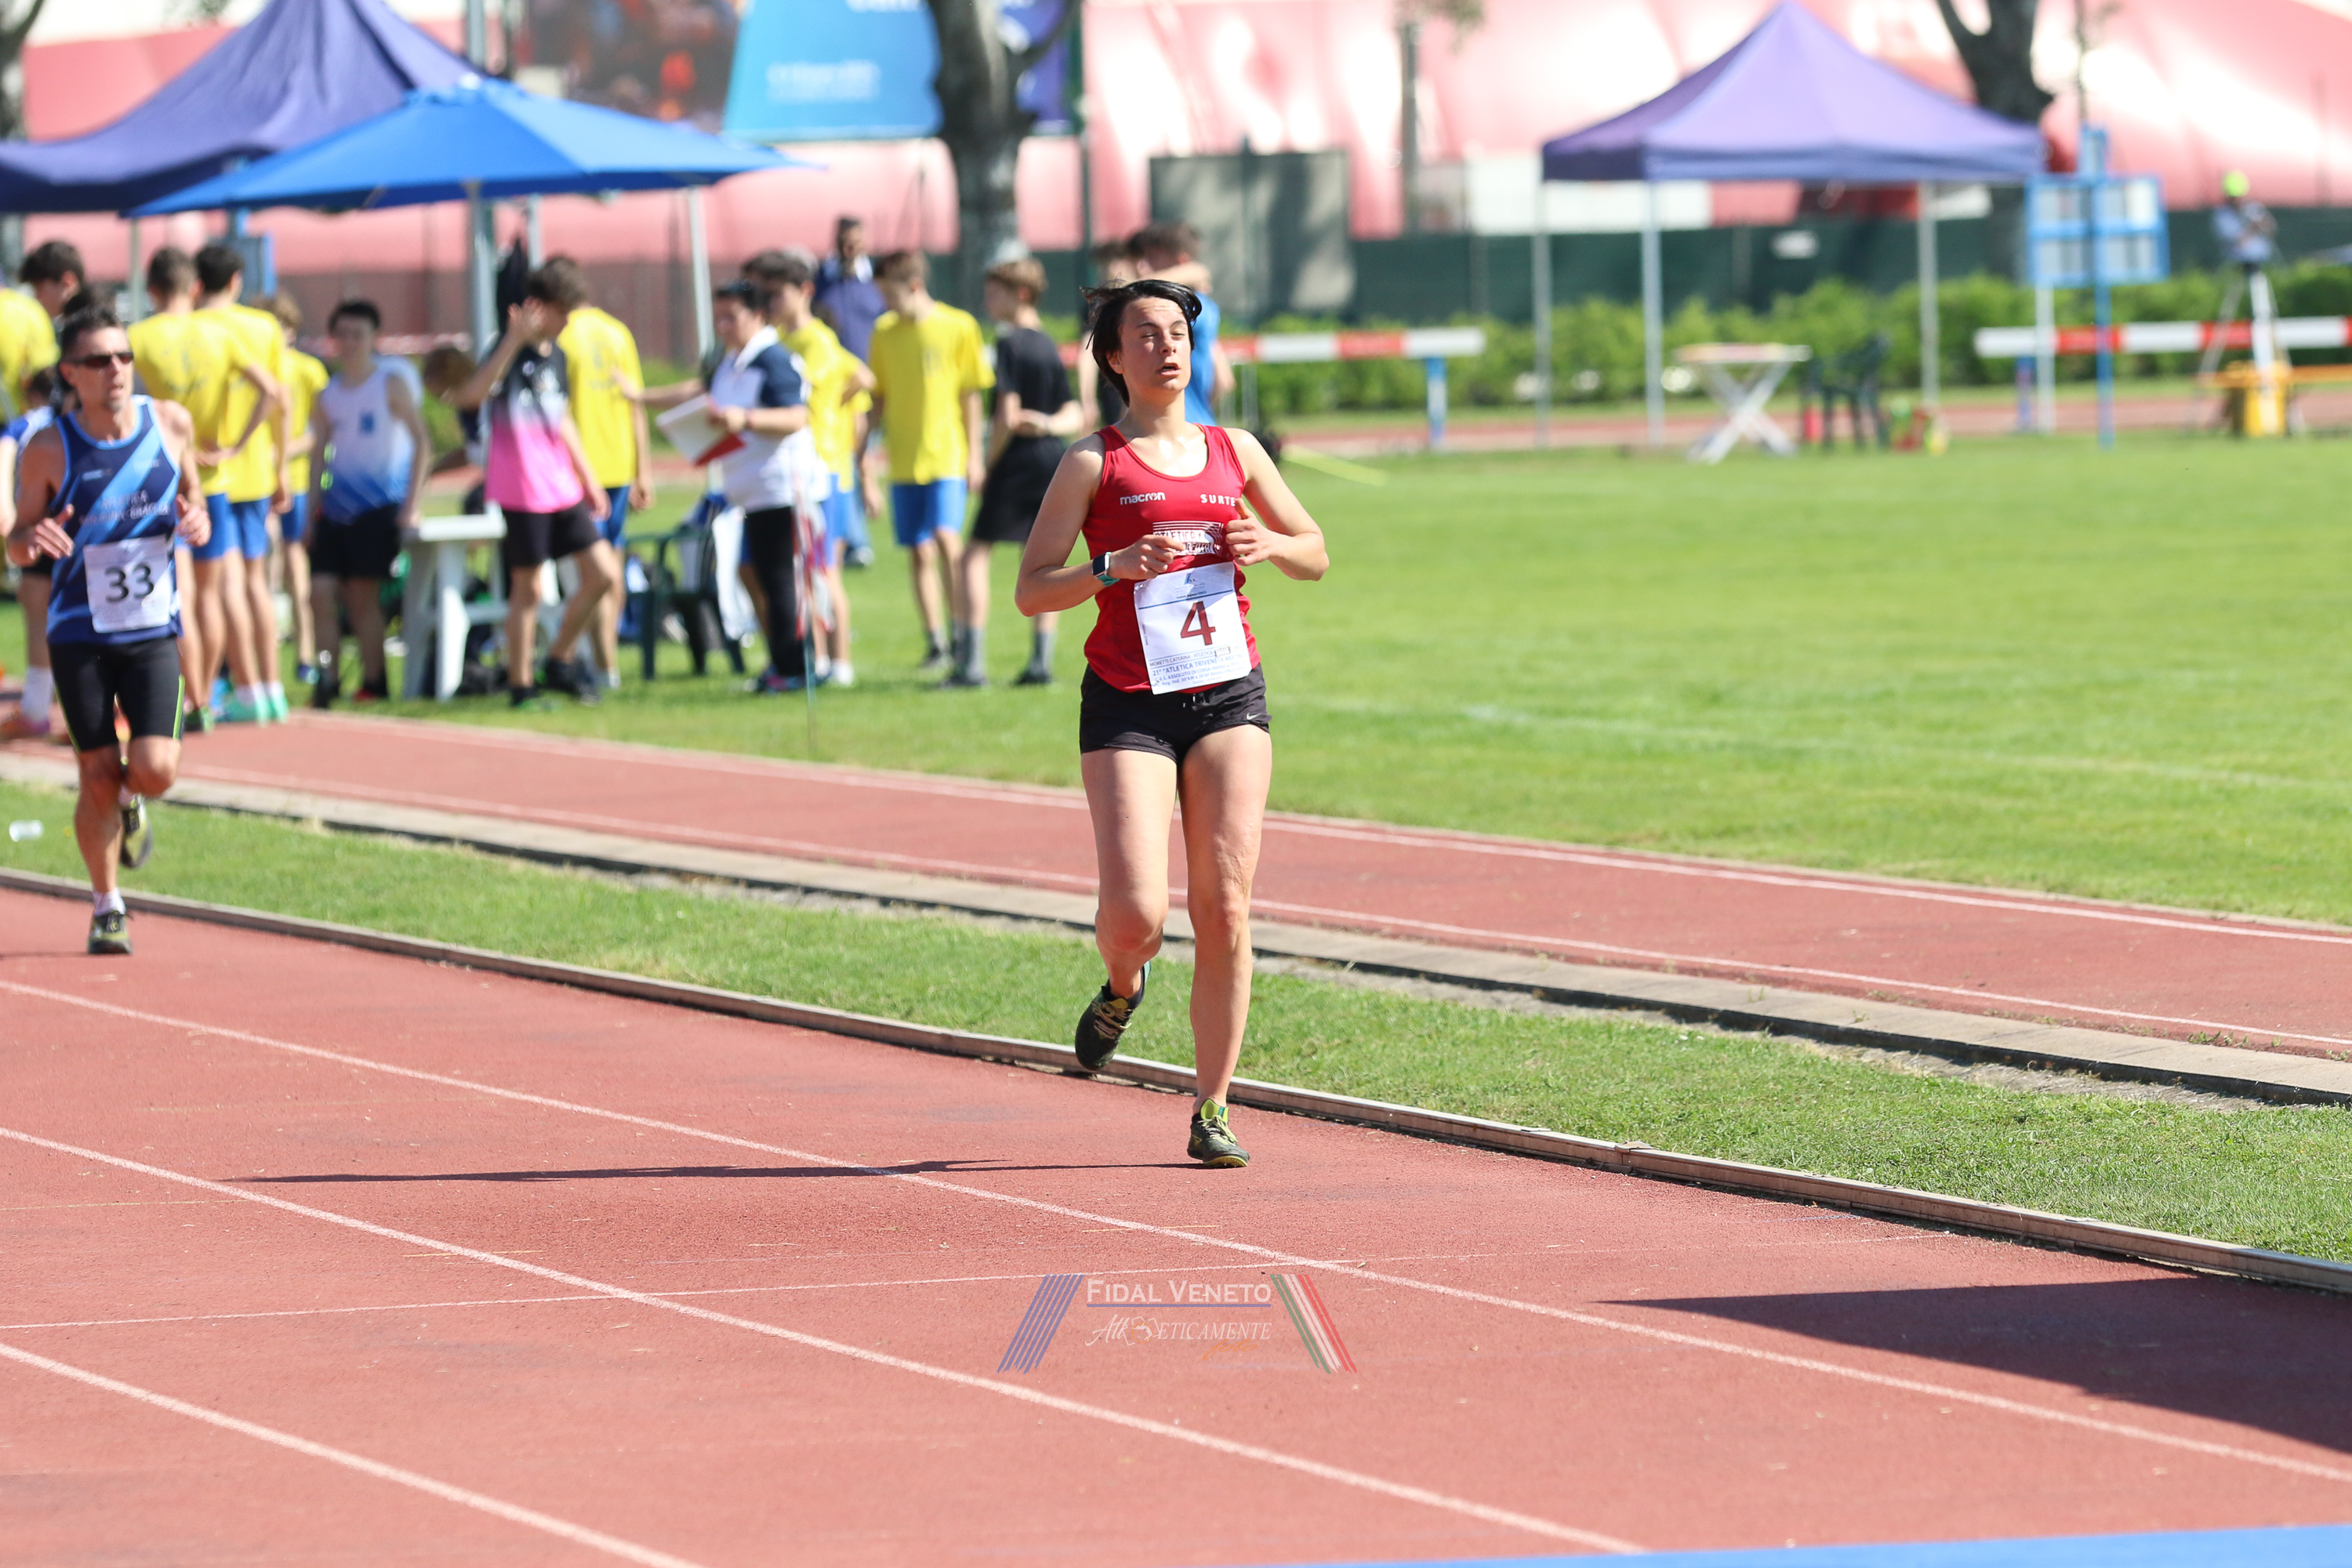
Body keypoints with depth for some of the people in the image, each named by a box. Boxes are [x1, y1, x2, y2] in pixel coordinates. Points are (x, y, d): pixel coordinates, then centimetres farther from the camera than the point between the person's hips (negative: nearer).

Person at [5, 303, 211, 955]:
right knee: (99, 780, 0)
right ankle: (106, 907, 22)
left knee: (155, 770, -12)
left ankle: (130, 803, 26)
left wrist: (197, 522, -10)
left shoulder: (171, 424, -5)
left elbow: (191, 491, 13)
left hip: (153, 632, 1)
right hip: (79, 632, -1)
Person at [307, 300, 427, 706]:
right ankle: (328, 678, -2)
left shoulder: (391, 383, 0)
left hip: (378, 508, -5)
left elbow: (422, 442, -4)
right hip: (335, 510, 5)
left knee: (363, 595, -7)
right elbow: (319, 456, 16)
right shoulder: (328, 395, 13)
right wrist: (310, 516, 10)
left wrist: (411, 505, -10)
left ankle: (373, 681, 1)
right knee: (322, 591, -7)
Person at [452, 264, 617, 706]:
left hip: (562, 488, 7)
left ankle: (561, 661, 18)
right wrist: (515, 340, -34)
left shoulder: (556, 356, 13)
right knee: (527, 588, -2)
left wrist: (588, 478, 26)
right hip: (521, 492, -7)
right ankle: (520, 686, 8)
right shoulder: (510, 351, -11)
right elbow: (470, 395, -31)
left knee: (603, 574, 3)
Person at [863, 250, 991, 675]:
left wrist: (974, 454, -2)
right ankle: (934, 643, 13)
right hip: (903, 460, 4)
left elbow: (971, 395, 1)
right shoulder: (885, 331, 8)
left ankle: (962, 629, -8)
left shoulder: (958, 326, -3)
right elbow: (878, 395, 15)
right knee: (919, 554, 5)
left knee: (945, 537, -19)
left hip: (948, 456, -4)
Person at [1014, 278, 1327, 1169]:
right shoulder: (1094, 463, 0)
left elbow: (1315, 555, 22)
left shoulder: (1234, 453, 12)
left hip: (1230, 695, 3)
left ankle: (1211, 1111, 5)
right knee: (1136, 914, -14)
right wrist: (1115, 567, -19)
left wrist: (1268, 546, 0)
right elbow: (1032, 591, -3)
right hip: (1127, 704, -3)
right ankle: (1122, 987, 23)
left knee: (1224, 911, -4)